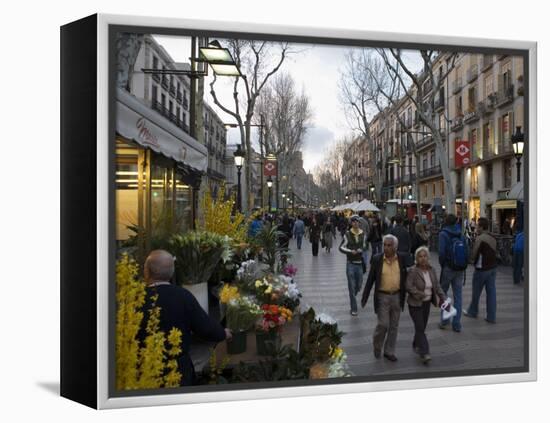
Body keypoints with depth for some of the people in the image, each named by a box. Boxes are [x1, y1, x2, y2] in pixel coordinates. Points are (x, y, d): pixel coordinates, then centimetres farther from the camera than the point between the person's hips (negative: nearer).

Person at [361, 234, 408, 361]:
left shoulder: (402, 258, -4)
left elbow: (406, 276, 7)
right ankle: (377, 344, 24)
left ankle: (389, 351, 25)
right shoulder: (377, 259, -8)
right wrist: (365, 297, -3)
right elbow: (370, 279, -3)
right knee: (383, 324, -4)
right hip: (382, 296, -2)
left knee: (394, 326, 10)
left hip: (397, 296, 2)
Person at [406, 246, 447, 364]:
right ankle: (424, 353, -8)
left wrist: (444, 299, -4)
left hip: (427, 303, 6)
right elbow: (409, 287, -23)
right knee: (420, 328, -8)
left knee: (422, 327, 15)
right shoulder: (413, 271, -16)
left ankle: (416, 345, 36)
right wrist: (422, 295, -25)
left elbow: (437, 286, 6)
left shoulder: (431, 270, 3)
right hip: (415, 304, -6)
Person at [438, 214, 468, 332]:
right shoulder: (461, 235, 6)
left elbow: (442, 252, -15)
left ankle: (444, 319, 10)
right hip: (460, 269, 4)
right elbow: (466, 252, 3)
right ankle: (456, 324, 11)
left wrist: (442, 264, 0)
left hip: (448, 268, -4)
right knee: (458, 296, 8)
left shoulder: (443, 234, -8)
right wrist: (464, 267, 11)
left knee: (443, 293, 13)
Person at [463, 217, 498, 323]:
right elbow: (494, 252, 8)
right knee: (491, 292, 7)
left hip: (482, 269, -7)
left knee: (476, 292, 10)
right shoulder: (493, 238, 7)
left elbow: (475, 253, -13)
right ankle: (491, 317, 10)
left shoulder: (479, 238, -16)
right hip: (493, 268, 7)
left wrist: (474, 262, 4)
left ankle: (472, 312, 25)